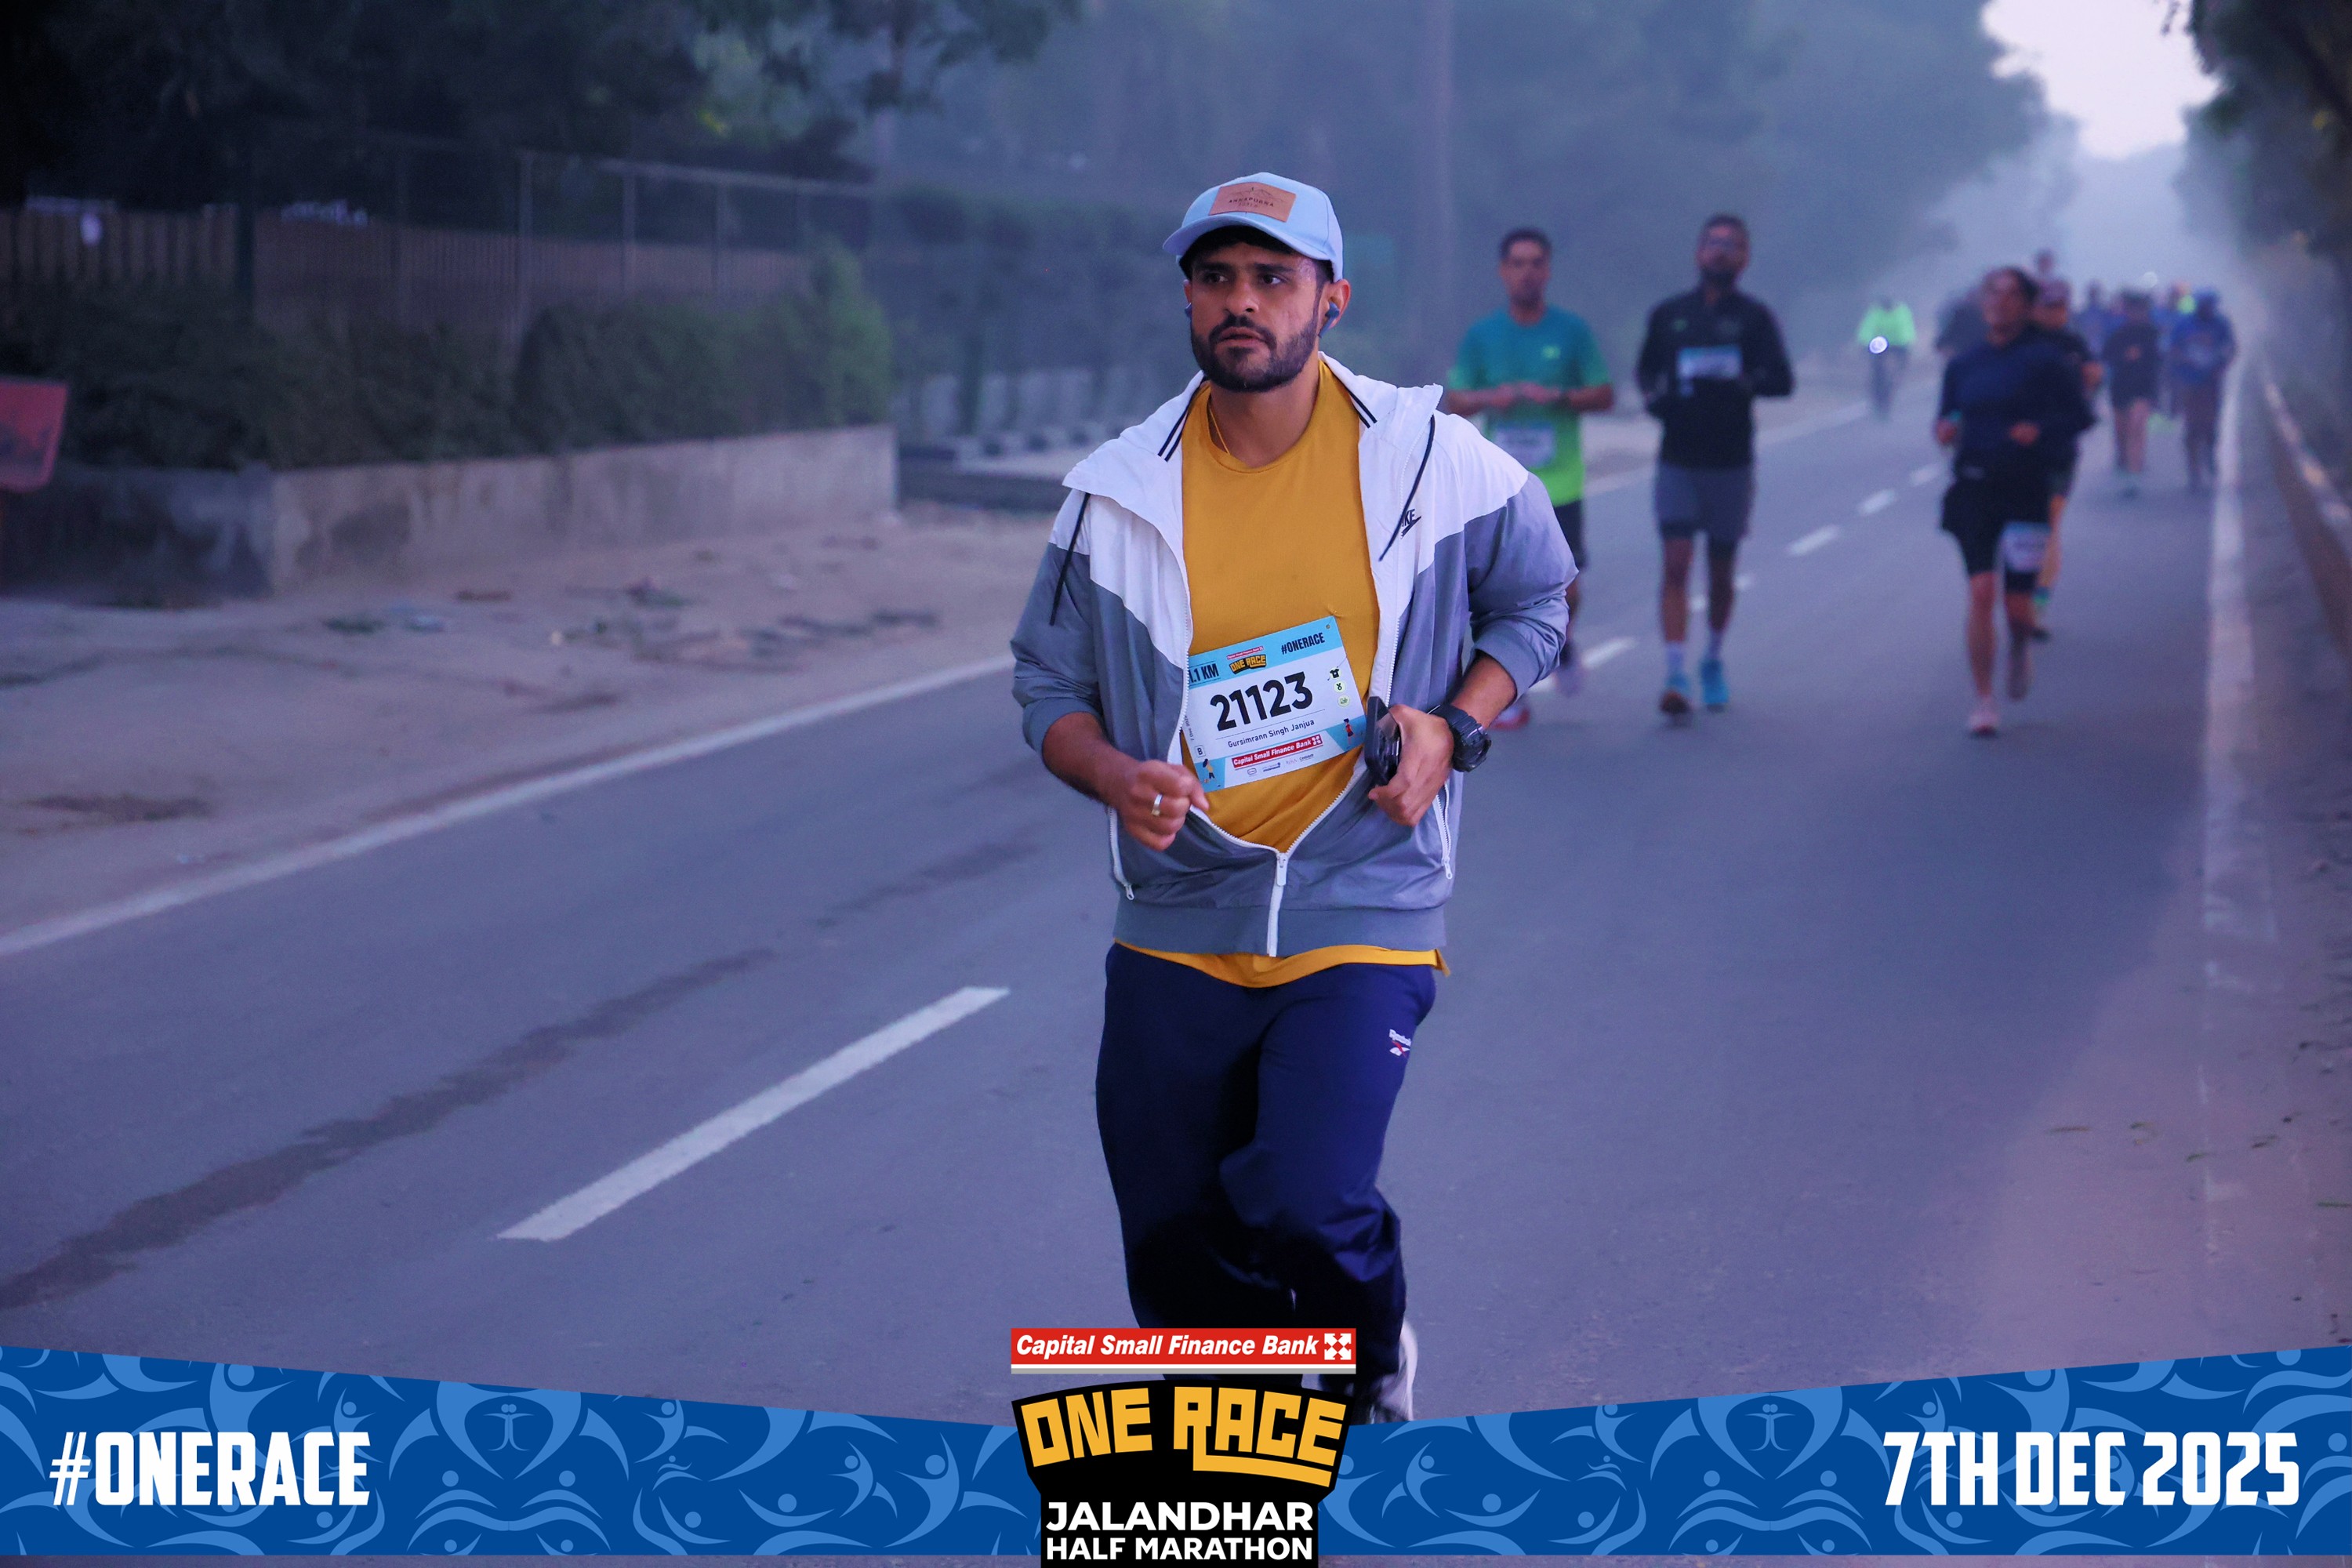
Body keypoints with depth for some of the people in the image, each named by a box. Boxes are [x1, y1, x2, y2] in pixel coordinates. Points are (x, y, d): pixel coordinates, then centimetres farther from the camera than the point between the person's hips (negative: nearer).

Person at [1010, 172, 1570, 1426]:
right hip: (1175, 925, 3)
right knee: (1175, 1258, 8)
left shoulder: (1430, 461, -4)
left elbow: (1537, 596, 12)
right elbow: (1048, 680, 8)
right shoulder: (1118, 494, -1)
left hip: (1362, 912, -3)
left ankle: (1377, 1372, 16)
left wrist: (1453, 727, -5)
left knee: (1306, 1212, -19)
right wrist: (1116, 776, -13)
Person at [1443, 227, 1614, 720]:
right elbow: (1453, 402, 8)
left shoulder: (1572, 331, 3)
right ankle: (1511, 696, 5)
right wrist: (1489, 397, -13)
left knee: (1565, 588, 0)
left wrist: (1558, 396, -15)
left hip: (1560, 484, -1)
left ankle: (1564, 642, 34)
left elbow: (1605, 396, 4)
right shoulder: (1480, 336, 6)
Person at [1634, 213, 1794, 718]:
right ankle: (1675, 675, -17)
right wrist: (1655, 397, -4)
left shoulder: (1754, 318, 2)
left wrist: (1738, 382, -26)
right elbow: (1647, 371, 18)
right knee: (1676, 563, -11)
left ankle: (1713, 662, 30)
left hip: (1731, 462, 0)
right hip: (1678, 461, 0)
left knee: (1722, 570, 10)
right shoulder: (1668, 314, 8)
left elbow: (1782, 380, -9)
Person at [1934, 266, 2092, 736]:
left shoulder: (2043, 359, -3)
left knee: (2017, 604, 0)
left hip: (2024, 489, -2)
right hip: (1973, 486, 2)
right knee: (1980, 592, -12)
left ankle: (2021, 646, 39)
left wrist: (2040, 429, -18)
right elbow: (1947, 415, 17)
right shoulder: (1964, 364, 8)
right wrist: (1945, 429, -6)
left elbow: (2080, 415, -1)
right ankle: (1985, 702, -6)